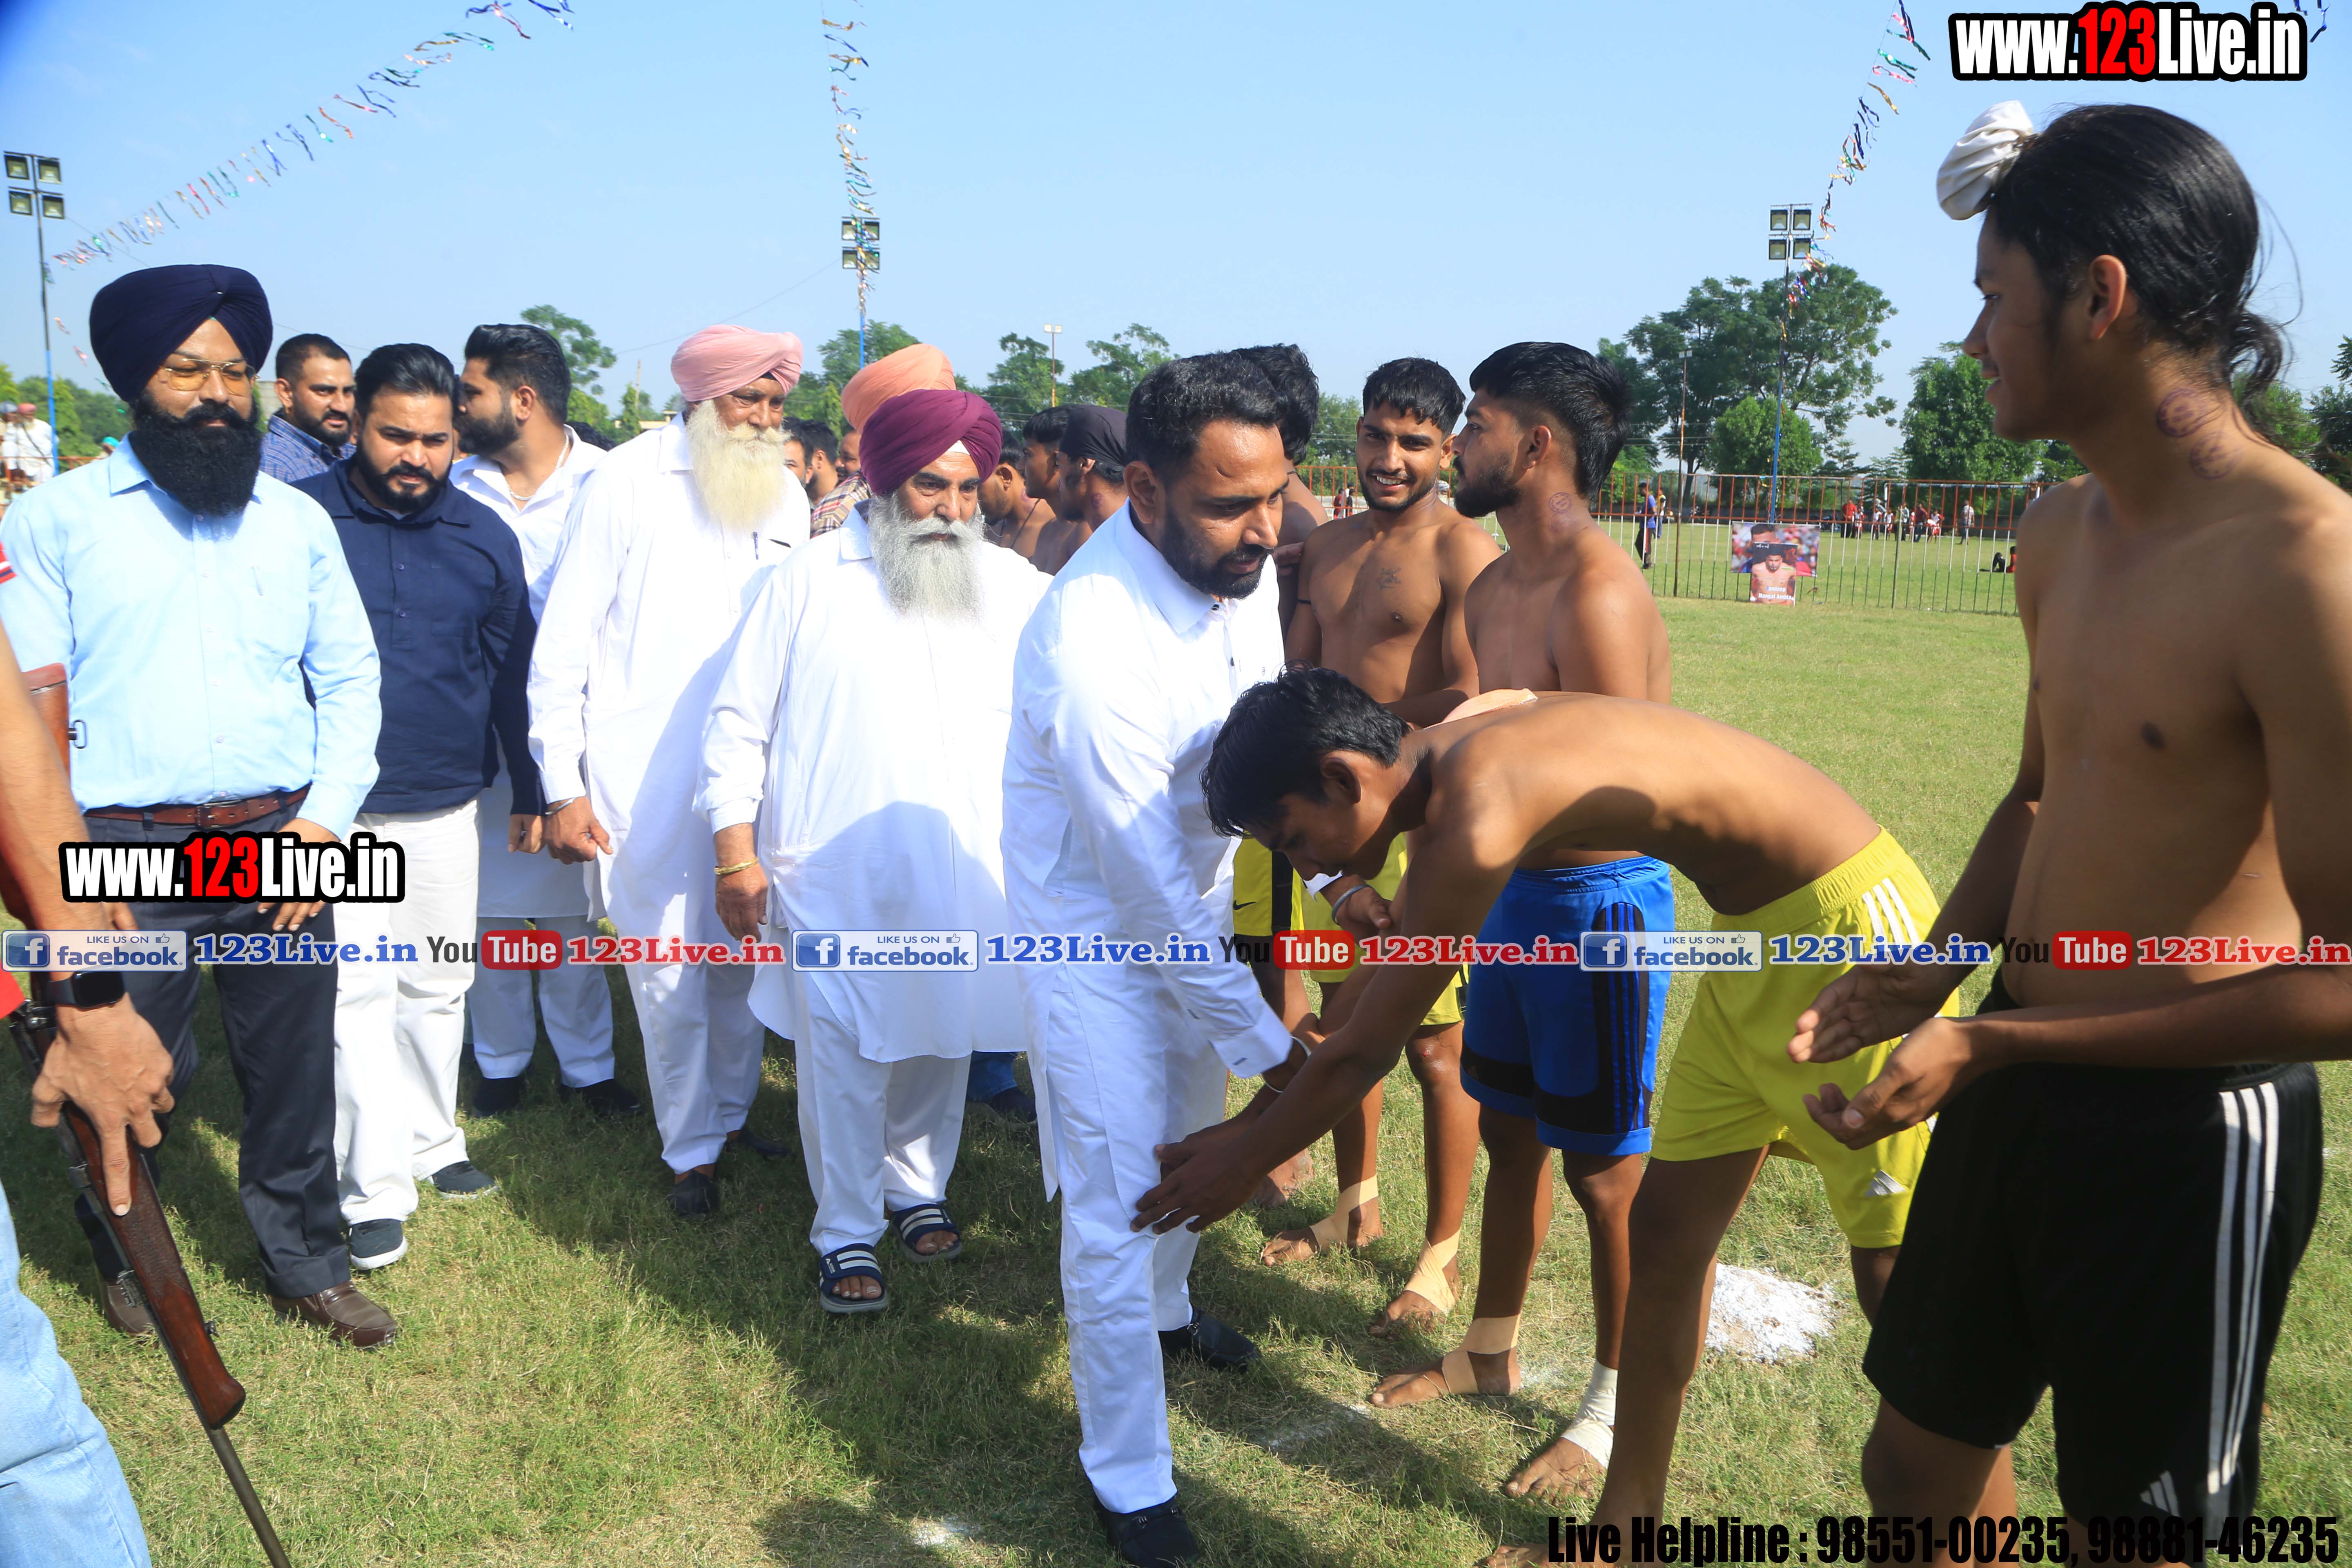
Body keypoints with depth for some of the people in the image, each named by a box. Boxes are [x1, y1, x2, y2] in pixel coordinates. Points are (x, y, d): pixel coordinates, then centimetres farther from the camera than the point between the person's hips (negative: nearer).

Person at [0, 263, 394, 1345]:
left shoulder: (297, 519, 11)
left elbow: (349, 675, 10)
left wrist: (327, 817, -2)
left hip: (283, 845, 3)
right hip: (125, 853, -2)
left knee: (295, 1073, 11)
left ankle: (306, 1268, 29)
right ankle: (126, 1260, 35)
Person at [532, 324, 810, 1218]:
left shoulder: (786, 496, 9)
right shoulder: (628, 481, -4)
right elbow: (565, 642, -4)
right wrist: (563, 785, -8)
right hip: (645, 774, -4)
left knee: (742, 959, 11)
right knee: (668, 975, 0)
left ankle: (733, 1112, 32)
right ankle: (689, 1149, 18)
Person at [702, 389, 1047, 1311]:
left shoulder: (1015, 589, 5)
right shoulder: (806, 584, -1)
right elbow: (739, 723, 1)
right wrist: (735, 853, -4)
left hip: (966, 873, 3)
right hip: (834, 880, -2)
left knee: (940, 1044, 15)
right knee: (842, 1057, 2)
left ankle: (919, 1190, 37)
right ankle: (846, 1235, 19)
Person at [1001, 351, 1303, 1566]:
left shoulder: (1243, 562, -12)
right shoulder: (1095, 643, -35)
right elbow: (1153, 895, -29)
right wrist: (1269, 1044, -21)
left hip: (1191, 905, 8)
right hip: (1100, 934, -7)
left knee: (1191, 1142, 26)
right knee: (1116, 1210, 1)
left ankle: (1164, 1311, 55)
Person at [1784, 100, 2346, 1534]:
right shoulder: (2064, 530, 4)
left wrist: (1993, 1045, -20)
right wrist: (1929, 978, 3)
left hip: (2190, 1132, -7)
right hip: (2021, 1092, 8)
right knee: (1919, 1461, 21)